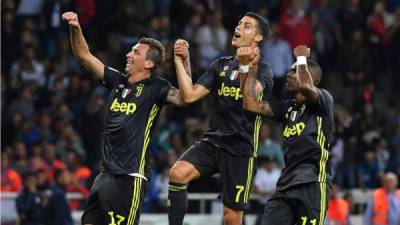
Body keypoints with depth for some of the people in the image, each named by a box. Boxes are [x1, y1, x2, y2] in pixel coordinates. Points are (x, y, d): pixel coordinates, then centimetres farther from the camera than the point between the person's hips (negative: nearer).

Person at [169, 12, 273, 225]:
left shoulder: (262, 69, -4)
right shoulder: (221, 65, 13)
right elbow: (190, 95, 7)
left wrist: (244, 67, -42)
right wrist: (180, 61, -1)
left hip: (240, 148, -4)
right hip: (213, 141, 4)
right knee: (177, 173, -24)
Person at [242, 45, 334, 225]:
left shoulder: (323, 99, -1)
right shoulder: (288, 108, 20)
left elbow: (305, 86, -22)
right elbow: (251, 105, 19)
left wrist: (301, 57, -5)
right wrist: (251, 68, 18)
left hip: (312, 182, -7)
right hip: (287, 182, 7)